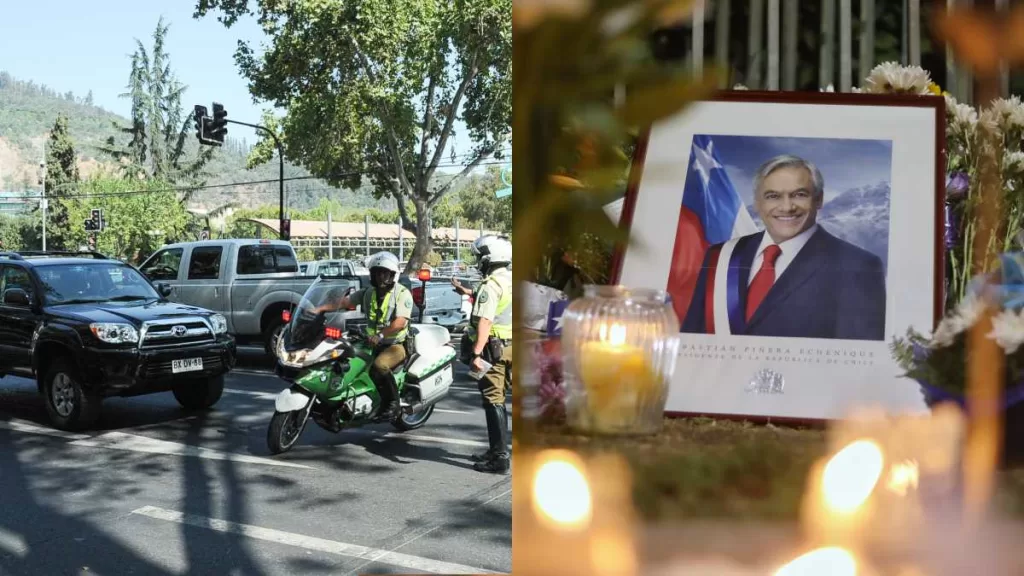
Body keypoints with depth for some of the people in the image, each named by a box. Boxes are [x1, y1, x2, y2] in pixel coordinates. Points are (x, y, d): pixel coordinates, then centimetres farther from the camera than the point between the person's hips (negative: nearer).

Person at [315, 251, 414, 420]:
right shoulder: (368, 292, 12)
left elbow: (400, 322, -21)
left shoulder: (402, 293, -8)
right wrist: (320, 308, -12)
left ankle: (393, 403, -19)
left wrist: (381, 334, -37)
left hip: (396, 344, -7)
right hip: (373, 343, 7)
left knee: (379, 366, -35)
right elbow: (344, 301, 3)